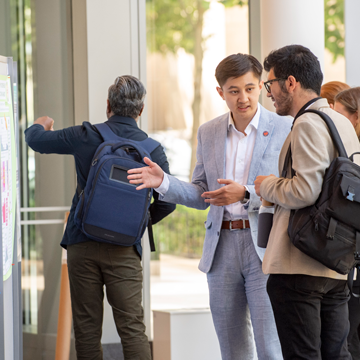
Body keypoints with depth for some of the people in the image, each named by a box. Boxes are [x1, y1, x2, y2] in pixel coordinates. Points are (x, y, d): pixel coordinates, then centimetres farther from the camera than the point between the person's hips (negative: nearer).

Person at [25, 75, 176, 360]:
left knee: (87, 330, 7)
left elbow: (35, 139, 12)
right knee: (132, 328, -1)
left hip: (82, 245, 0)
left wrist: (40, 124, 36)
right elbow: (166, 202, -1)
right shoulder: (153, 150, -1)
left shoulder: (86, 136, -1)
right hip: (124, 249, 0)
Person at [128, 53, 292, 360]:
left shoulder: (285, 130, -3)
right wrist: (163, 182, -2)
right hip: (221, 250, 5)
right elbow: (201, 196, 16)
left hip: (265, 249, -4)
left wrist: (245, 194, -19)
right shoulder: (208, 133, 12)